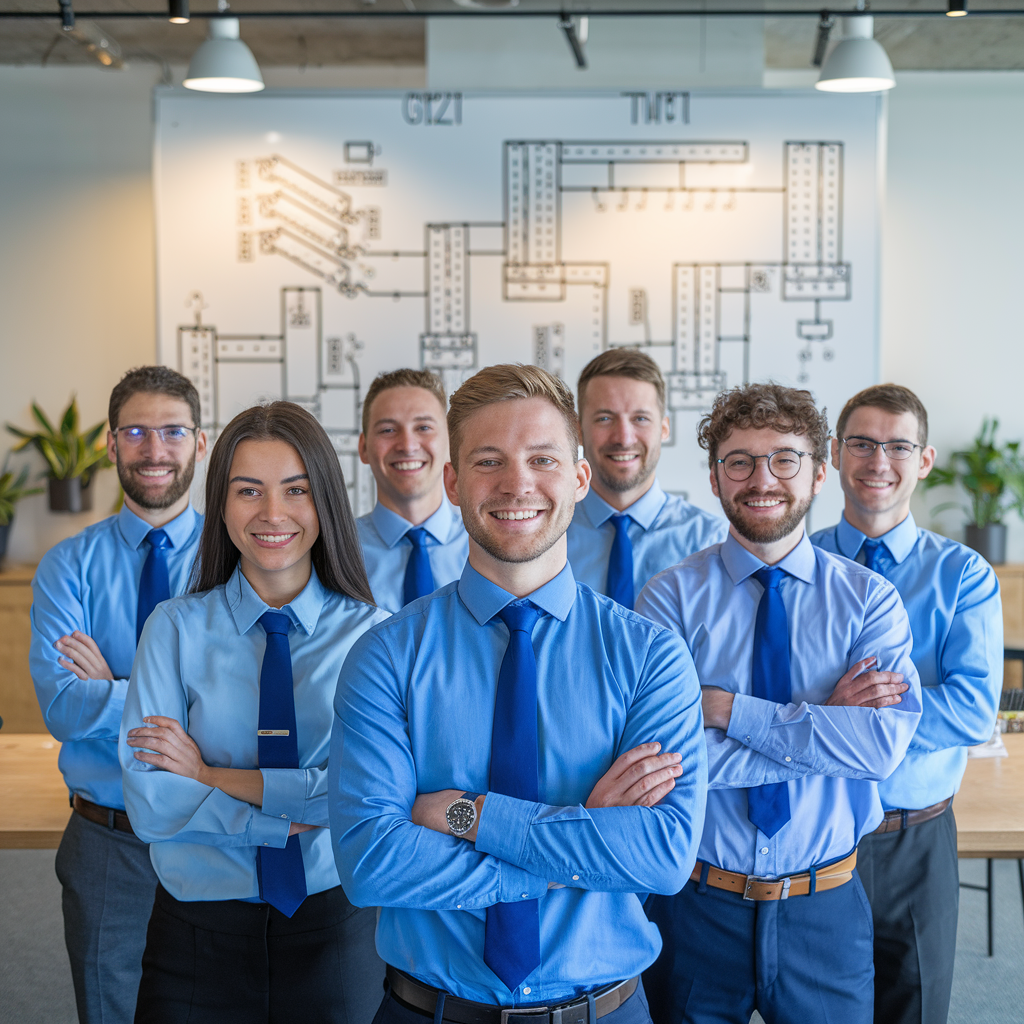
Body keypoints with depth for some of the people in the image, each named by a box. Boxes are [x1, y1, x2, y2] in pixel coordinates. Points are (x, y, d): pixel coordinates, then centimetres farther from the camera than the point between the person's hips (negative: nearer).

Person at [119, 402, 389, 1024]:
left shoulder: (372, 633, -4)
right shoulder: (176, 628, -3)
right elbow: (149, 803, -9)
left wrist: (213, 776, -13)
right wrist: (291, 817, -18)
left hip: (337, 924, 0)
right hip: (200, 929, 0)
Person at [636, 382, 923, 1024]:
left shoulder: (870, 600, -3)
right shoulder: (672, 597, -7)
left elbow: (884, 744, -18)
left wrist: (728, 707, -20)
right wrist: (824, 725, -18)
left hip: (826, 909, 1)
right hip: (698, 905, -1)